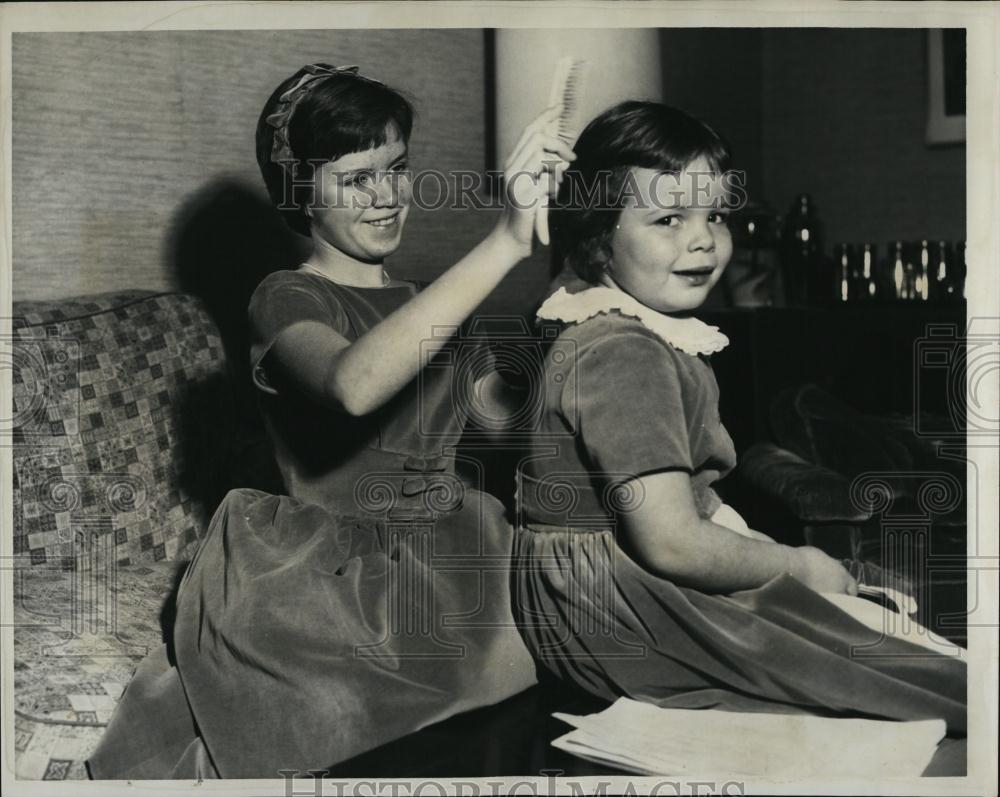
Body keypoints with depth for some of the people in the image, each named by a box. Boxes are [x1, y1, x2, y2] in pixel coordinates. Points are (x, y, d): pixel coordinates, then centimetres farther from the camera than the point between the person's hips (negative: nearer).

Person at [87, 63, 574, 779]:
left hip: (448, 553, 8)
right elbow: (355, 383, -31)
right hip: (342, 576, -7)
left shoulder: (429, 300, 16)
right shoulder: (287, 301, -7)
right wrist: (505, 242, -33)